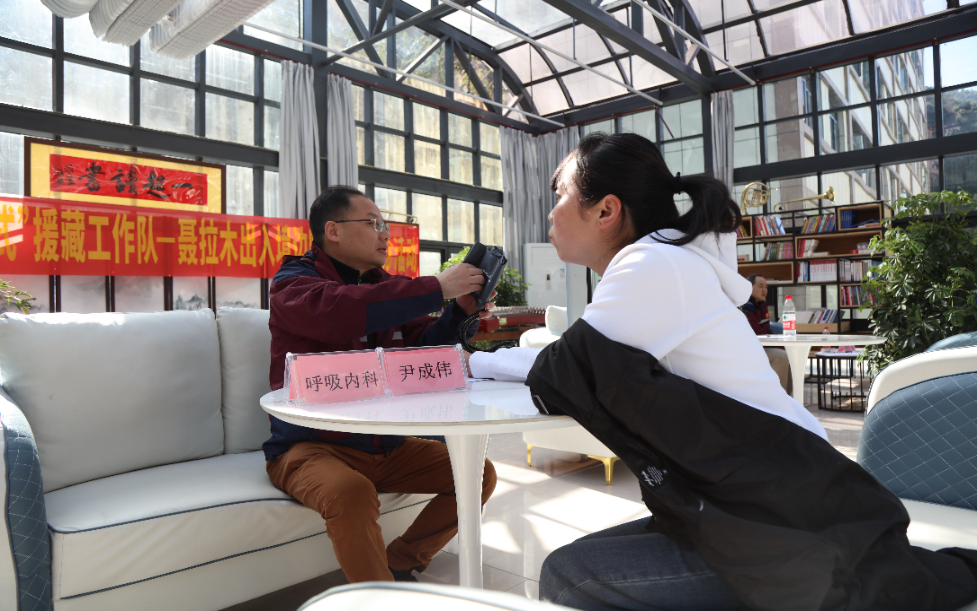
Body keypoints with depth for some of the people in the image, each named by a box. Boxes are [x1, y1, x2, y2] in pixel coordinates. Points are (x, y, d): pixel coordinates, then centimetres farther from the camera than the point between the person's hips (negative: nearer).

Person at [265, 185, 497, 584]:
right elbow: (342, 312, -31)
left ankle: (399, 564, 8)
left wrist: (460, 311, -11)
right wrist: (437, 287, -28)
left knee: (479, 473, -2)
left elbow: (423, 349, 9)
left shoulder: (382, 286, 14)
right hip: (311, 446, -6)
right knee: (352, 492, -37)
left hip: (383, 445, 7)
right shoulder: (293, 284, -7)